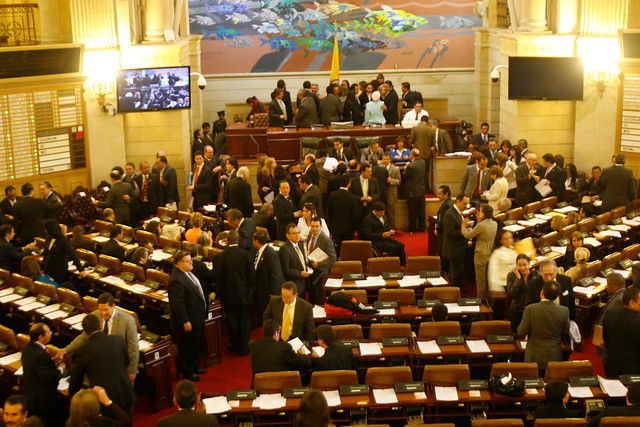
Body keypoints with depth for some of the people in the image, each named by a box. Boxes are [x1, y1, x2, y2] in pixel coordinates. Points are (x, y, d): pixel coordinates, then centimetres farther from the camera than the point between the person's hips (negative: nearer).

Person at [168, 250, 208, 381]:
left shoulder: (187, 273, 4)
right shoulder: (177, 280, -28)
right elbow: (178, 304, -27)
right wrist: (185, 322, -23)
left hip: (197, 317, 11)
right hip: (188, 319, -11)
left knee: (196, 344, 24)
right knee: (188, 347, 5)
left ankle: (193, 367, 40)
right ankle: (186, 372, 21)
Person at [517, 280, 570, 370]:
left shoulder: (530, 309, -16)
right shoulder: (564, 311, -10)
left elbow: (521, 332, -8)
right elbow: (565, 333, 5)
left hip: (534, 358, -2)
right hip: (554, 358, 2)